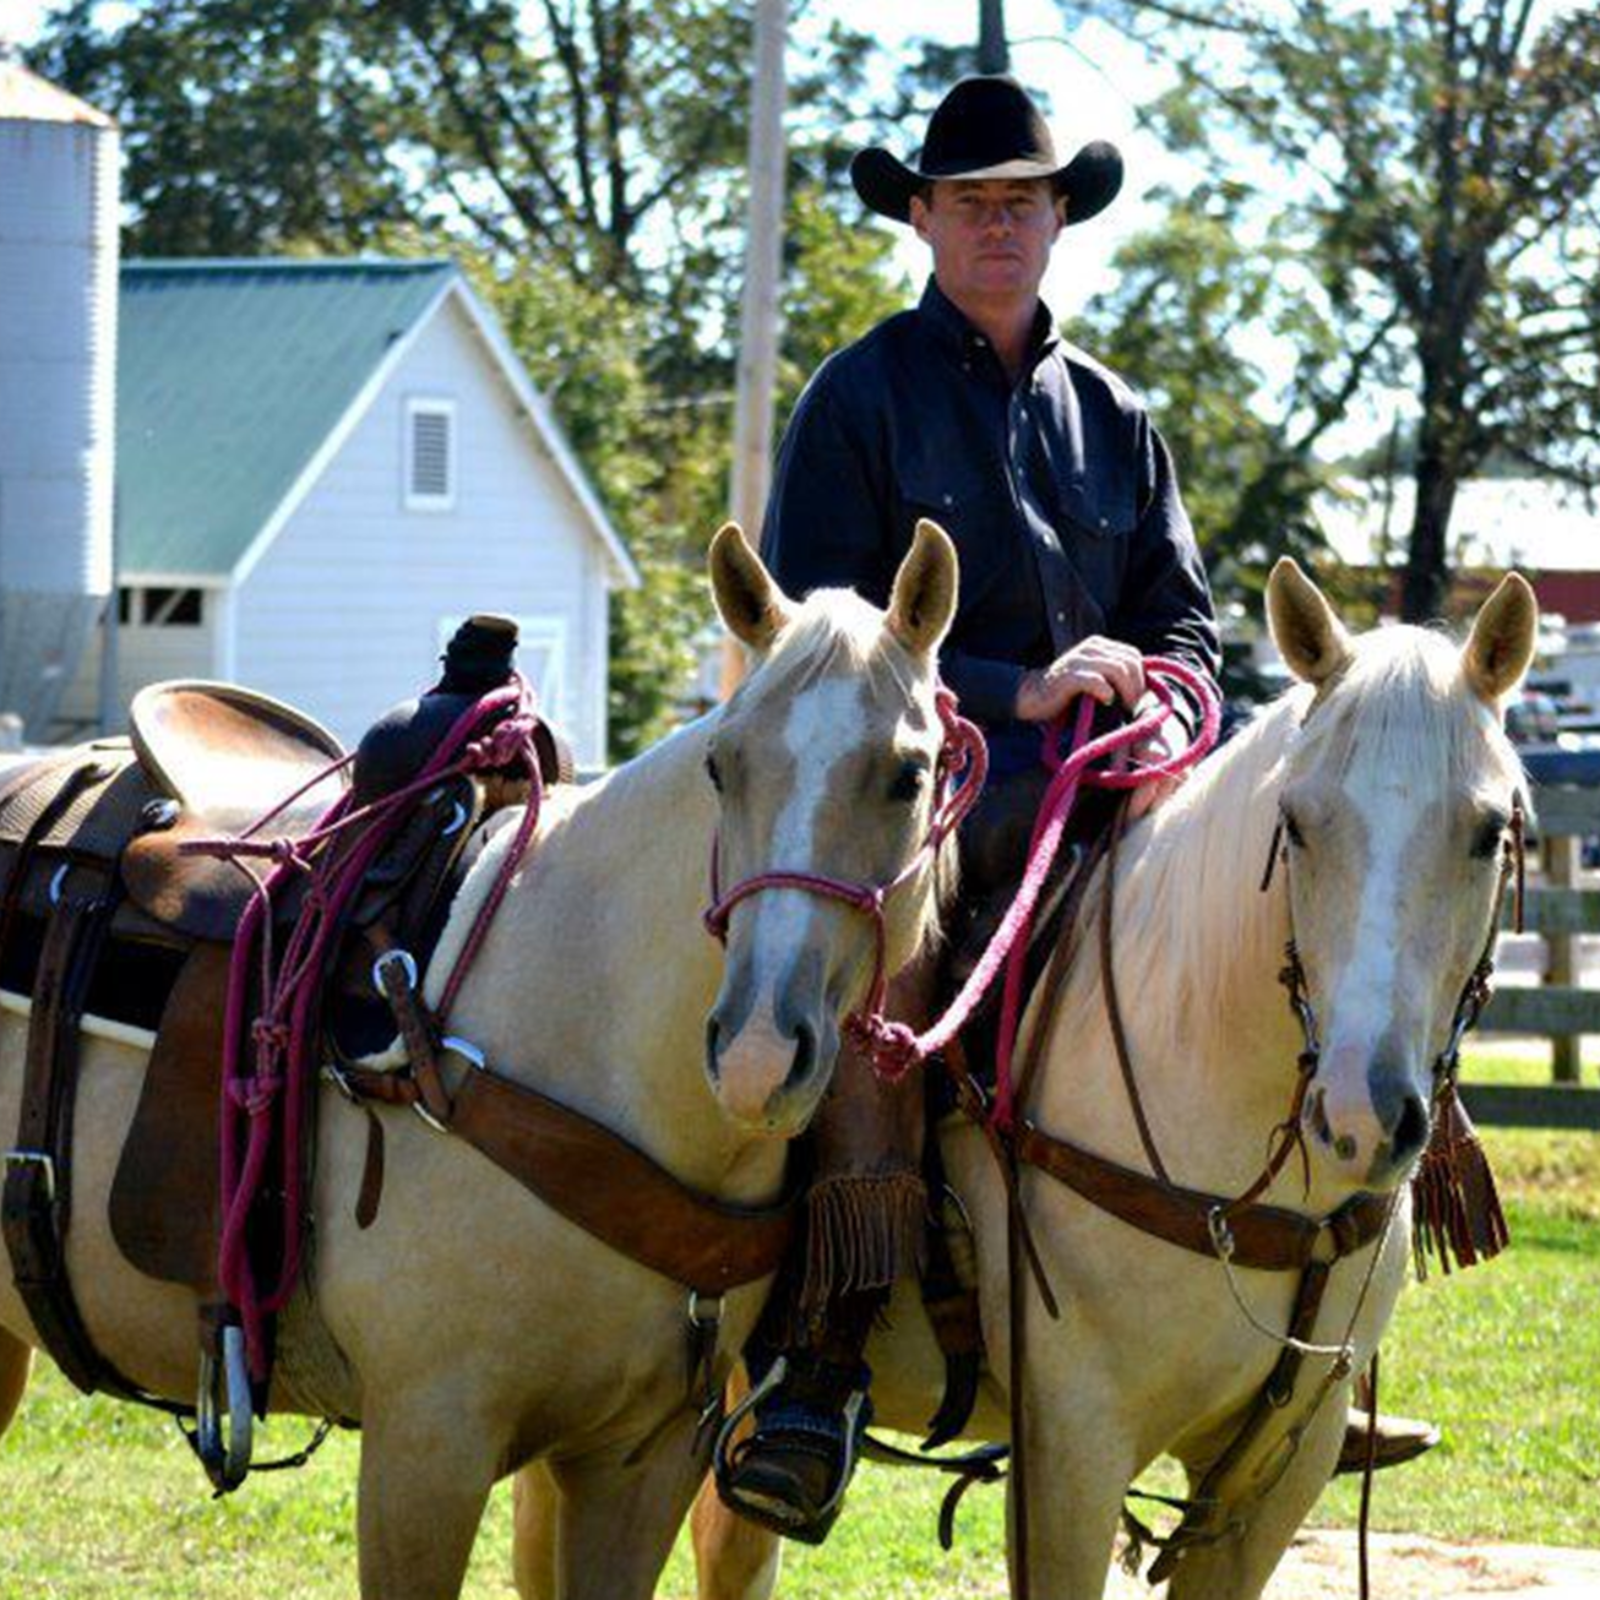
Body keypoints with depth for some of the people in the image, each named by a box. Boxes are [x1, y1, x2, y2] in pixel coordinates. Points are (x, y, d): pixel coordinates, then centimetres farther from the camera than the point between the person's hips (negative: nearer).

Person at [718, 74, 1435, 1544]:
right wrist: (1017, 690, -14)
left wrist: (1169, 711, -4)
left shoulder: (1111, 418, 20)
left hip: (1090, 791, 5)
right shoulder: (862, 399, 4)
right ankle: (825, 1359, -40)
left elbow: (1182, 612, 21)